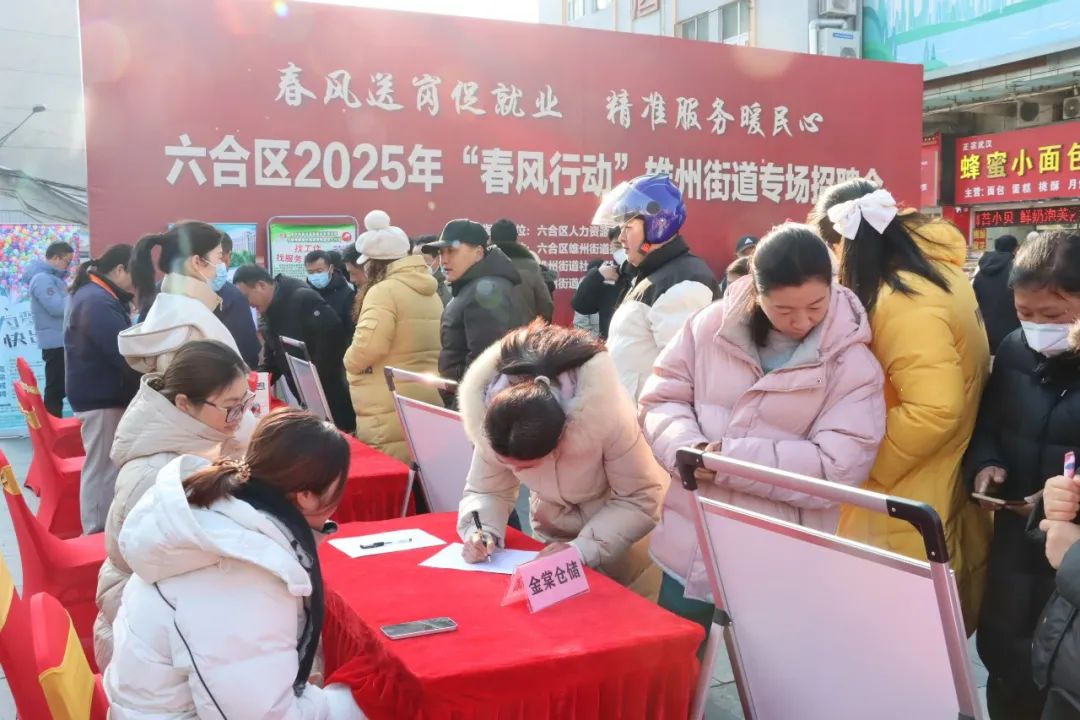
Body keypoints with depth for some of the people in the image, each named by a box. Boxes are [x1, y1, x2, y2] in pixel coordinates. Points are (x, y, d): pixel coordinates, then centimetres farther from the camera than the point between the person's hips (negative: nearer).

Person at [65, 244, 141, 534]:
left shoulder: (96, 296, 14)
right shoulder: (97, 303, -21)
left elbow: (120, 345, 15)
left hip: (102, 394, 11)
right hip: (102, 399, -11)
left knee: (104, 467, 17)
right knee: (103, 469, -3)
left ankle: (100, 531, 27)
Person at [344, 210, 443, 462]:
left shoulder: (384, 291, -12)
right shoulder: (429, 290, 13)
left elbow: (366, 348, -21)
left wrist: (349, 363, -1)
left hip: (392, 413, -8)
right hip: (429, 405, 8)